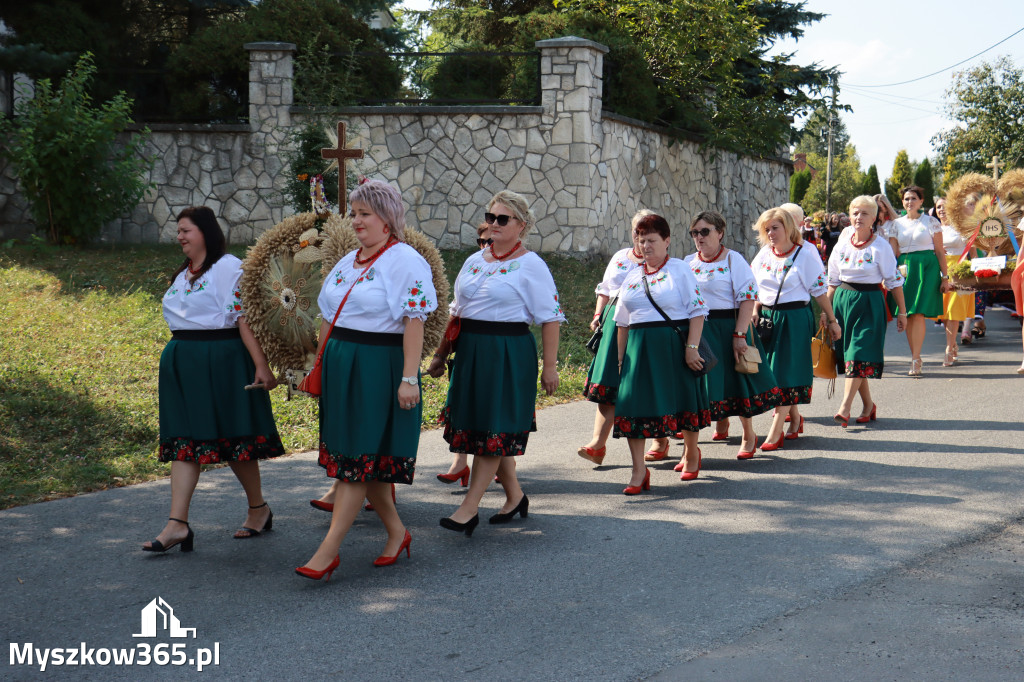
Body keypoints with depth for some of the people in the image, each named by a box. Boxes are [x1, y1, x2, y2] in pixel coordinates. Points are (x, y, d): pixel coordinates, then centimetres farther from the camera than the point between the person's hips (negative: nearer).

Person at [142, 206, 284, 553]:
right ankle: (178, 523, -4)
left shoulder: (229, 268, -9)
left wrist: (261, 365, -20)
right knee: (184, 439, 0)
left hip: (222, 361, -8)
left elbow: (245, 318, -16)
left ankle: (259, 509, 20)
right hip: (182, 364, 8)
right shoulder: (183, 275, 17)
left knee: (232, 437, 2)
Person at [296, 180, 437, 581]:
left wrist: (409, 378, -21)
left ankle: (329, 550, -7)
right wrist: (321, 366, 17)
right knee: (357, 457, 11)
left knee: (358, 460, -7)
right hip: (341, 367, 8)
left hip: (380, 368, -8)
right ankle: (396, 533, 25)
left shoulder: (406, 262, -9)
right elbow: (328, 319, 20)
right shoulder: (347, 263, 16)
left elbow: (414, 322, -16)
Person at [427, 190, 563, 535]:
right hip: (470, 351, 7)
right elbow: (457, 312, 20)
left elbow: (550, 318, -9)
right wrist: (441, 354, 18)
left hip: (509, 356, -7)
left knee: (493, 429, -6)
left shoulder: (531, 265, -6)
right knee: (478, 426, 10)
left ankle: (469, 508, -5)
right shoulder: (474, 261, 14)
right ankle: (514, 496, 25)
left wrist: (549, 366, -14)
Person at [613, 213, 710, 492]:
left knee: (683, 400, 9)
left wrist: (691, 348, -16)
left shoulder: (680, 270, -2)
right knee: (635, 404, -6)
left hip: (674, 344, -4)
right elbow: (623, 322, 18)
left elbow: (697, 311, -8)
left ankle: (691, 453, 34)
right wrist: (621, 356, 14)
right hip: (639, 348, 4)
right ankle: (639, 471, -2)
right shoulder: (633, 276, 13)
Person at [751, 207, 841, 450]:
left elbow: (819, 291, -5)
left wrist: (832, 321, -2)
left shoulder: (805, 254, -7)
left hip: (795, 319, -6)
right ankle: (794, 418, 29)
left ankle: (775, 432, -6)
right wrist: (754, 312, 2)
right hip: (767, 318, 6)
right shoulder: (763, 255, 9)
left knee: (786, 373, -6)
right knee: (771, 372, 10)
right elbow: (754, 289, 17)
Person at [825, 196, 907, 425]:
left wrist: (902, 312, -4)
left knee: (859, 354, -12)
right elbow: (833, 281, 14)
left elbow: (894, 281, -3)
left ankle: (845, 408, -17)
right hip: (843, 301, 5)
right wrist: (826, 310, 13)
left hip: (870, 303, -5)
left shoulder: (881, 247, -5)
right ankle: (868, 405, 17)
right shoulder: (841, 246, 7)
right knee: (848, 354, 5)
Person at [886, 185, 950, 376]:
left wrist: (945, 277, 0)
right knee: (907, 315, 2)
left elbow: (940, 251, 4)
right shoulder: (896, 224, 11)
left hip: (927, 267, -3)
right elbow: (893, 252, 9)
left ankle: (916, 358, -12)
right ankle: (915, 357, 10)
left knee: (918, 313, -12)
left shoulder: (931, 222, 4)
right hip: (904, 268, 3)